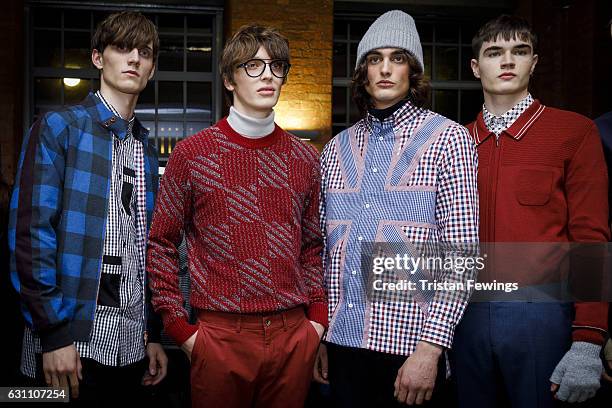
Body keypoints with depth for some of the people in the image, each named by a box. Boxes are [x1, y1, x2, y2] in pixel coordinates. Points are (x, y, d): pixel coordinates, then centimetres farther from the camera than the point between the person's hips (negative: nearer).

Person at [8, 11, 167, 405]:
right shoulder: (60, 127, -4)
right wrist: (53, 331, -17)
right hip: (72, 338, -5)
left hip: (131, 342, 6)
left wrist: (153, 333, 12)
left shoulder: (147, 150, 14)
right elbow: (30, 233, -12)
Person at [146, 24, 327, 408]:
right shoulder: (192, 153, -3)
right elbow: (161, 244, 2)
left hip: (294, 335, 3)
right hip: (221, 334, -3)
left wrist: (318, 318, 5)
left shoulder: (305, 157, 7)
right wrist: (180, 328, -3)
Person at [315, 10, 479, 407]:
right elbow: (325, 249, 13)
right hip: (342, 341, 4)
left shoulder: (448, 138, -3)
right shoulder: (336, 149, 9)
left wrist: (430, 348, -15)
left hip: (409, 343, -4)